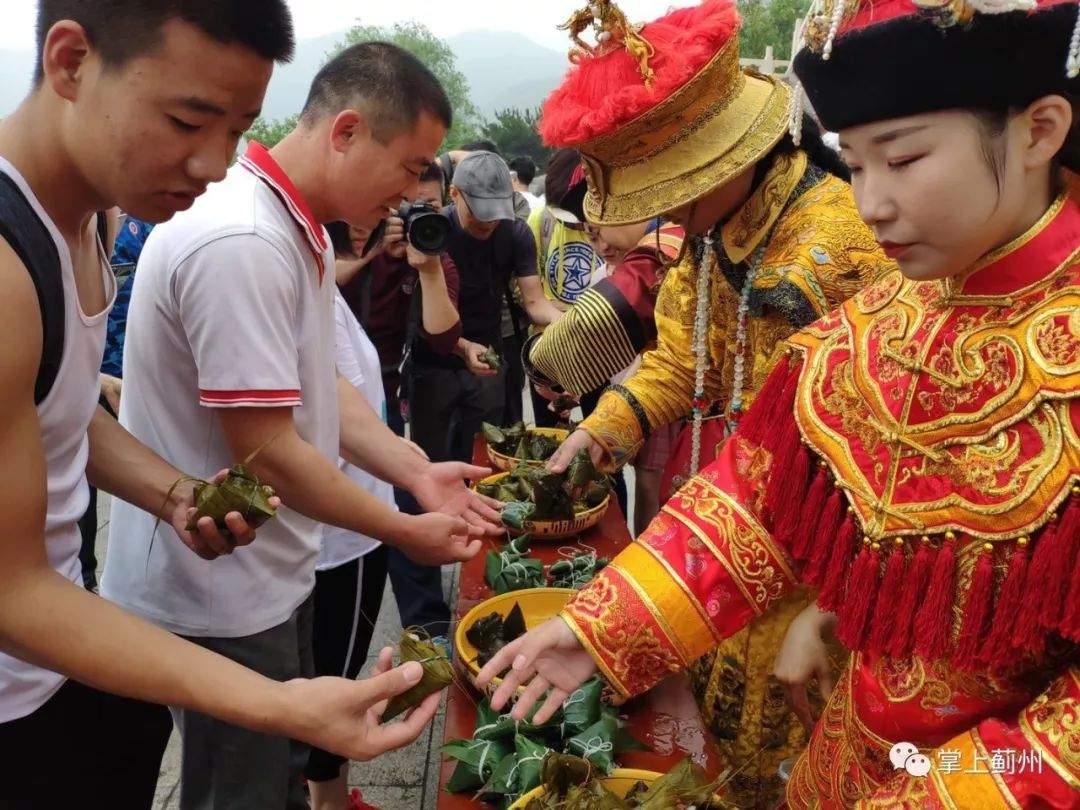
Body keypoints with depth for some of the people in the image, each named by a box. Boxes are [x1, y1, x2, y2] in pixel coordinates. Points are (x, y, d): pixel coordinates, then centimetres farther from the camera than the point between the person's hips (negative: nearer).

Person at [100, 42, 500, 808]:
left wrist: (417, 472, -4)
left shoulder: (301, 230, 6)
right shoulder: (240, 241, -27)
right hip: (221, 599, -9)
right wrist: (407, 532, -14)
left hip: (269, 575, 9)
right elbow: (267, 454, -26)